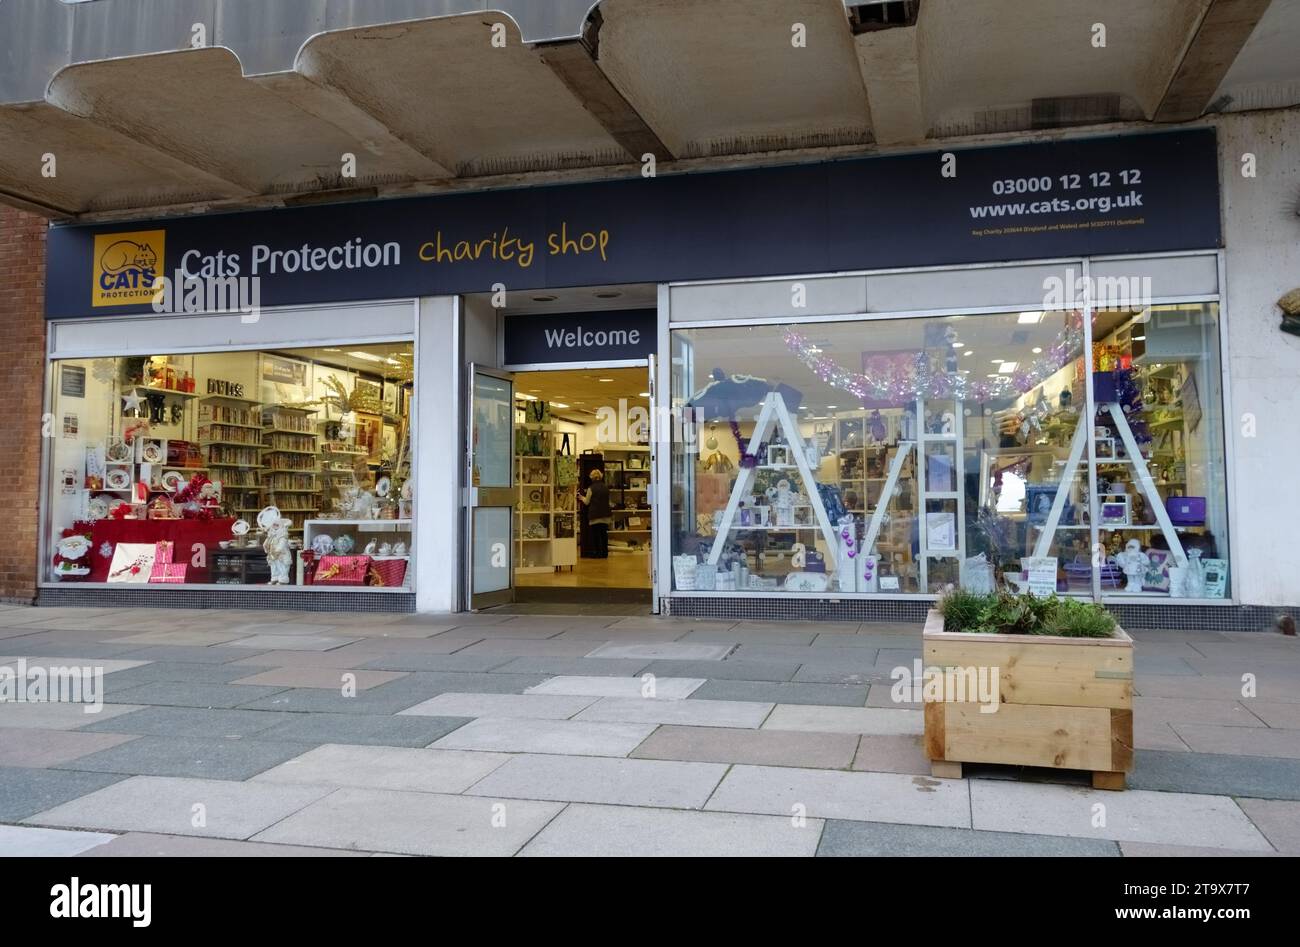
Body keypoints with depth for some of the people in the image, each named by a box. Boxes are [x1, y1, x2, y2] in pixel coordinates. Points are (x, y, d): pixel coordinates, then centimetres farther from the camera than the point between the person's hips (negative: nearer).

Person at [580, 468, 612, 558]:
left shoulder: (591, 488, -9)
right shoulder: (606, 487, 6)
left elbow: (587, 502, 0)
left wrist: (582, 498, 20)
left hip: (595, 515, -4)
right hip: (605, 515, 4)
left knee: (595, 534, 2)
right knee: (604, 534, 8)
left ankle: (596, 553, 2)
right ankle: (604, 553, 9)